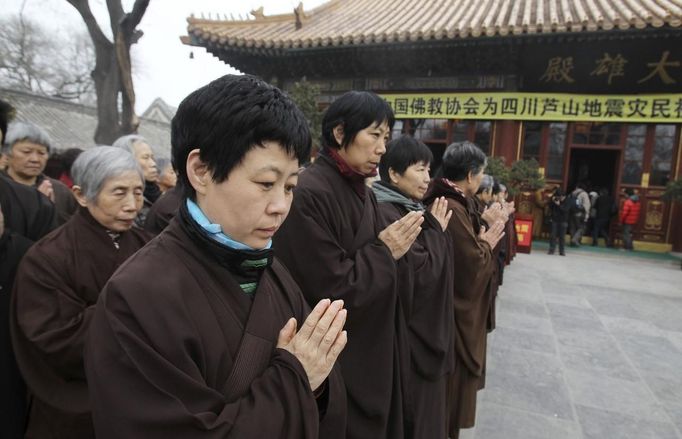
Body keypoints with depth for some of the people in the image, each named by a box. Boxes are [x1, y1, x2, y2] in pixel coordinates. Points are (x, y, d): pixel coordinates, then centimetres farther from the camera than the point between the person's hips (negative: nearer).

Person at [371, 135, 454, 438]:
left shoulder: (410, 209, 7)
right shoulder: (385, 213, -22)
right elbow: (422, 272, -23)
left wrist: (434, 228, 2)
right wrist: (436, 230, -11)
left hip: (423, 329, 9)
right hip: (408, 333, -9)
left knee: (420, 407, 23)